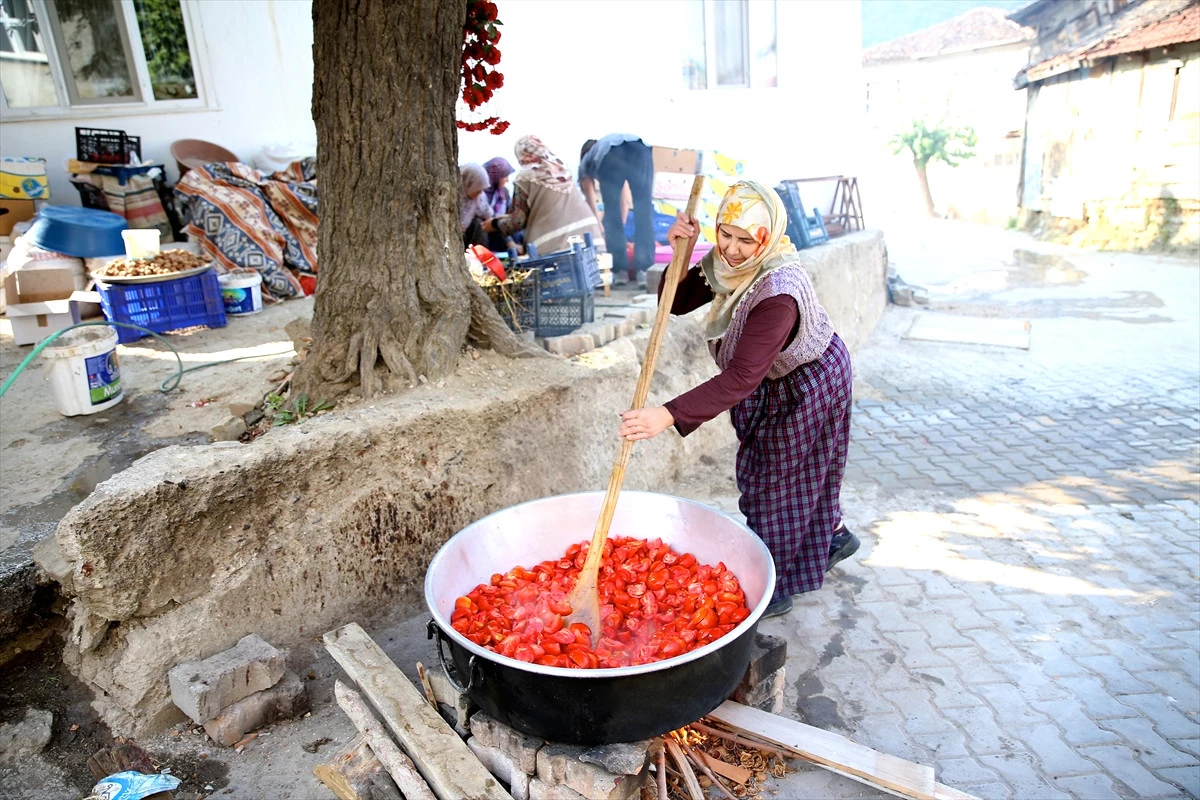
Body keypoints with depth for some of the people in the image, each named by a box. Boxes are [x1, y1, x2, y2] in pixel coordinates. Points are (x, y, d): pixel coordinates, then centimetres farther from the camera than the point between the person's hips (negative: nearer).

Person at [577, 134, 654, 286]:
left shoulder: (585, 162, 39)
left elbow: (592, 207, 39)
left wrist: (601, 233, 51)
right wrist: (622, 225, 60)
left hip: (611, 157, -2)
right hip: (640, 150, 2)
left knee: (611, 212, 11)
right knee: (644, 210, 7)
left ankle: (620, 269, 10)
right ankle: (644, 269, 2)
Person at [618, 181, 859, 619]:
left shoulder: (779, 292, -41)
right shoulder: (725, 261, -16)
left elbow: (742, 377, -47)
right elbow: (677, 303, -9)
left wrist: (668, 415, -54)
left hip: (806, 385, -8)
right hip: (775, 380, 8)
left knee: (777, 476, 4)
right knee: (799, 469, 25)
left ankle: (772, 590, 23)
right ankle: (835, 534, 51)